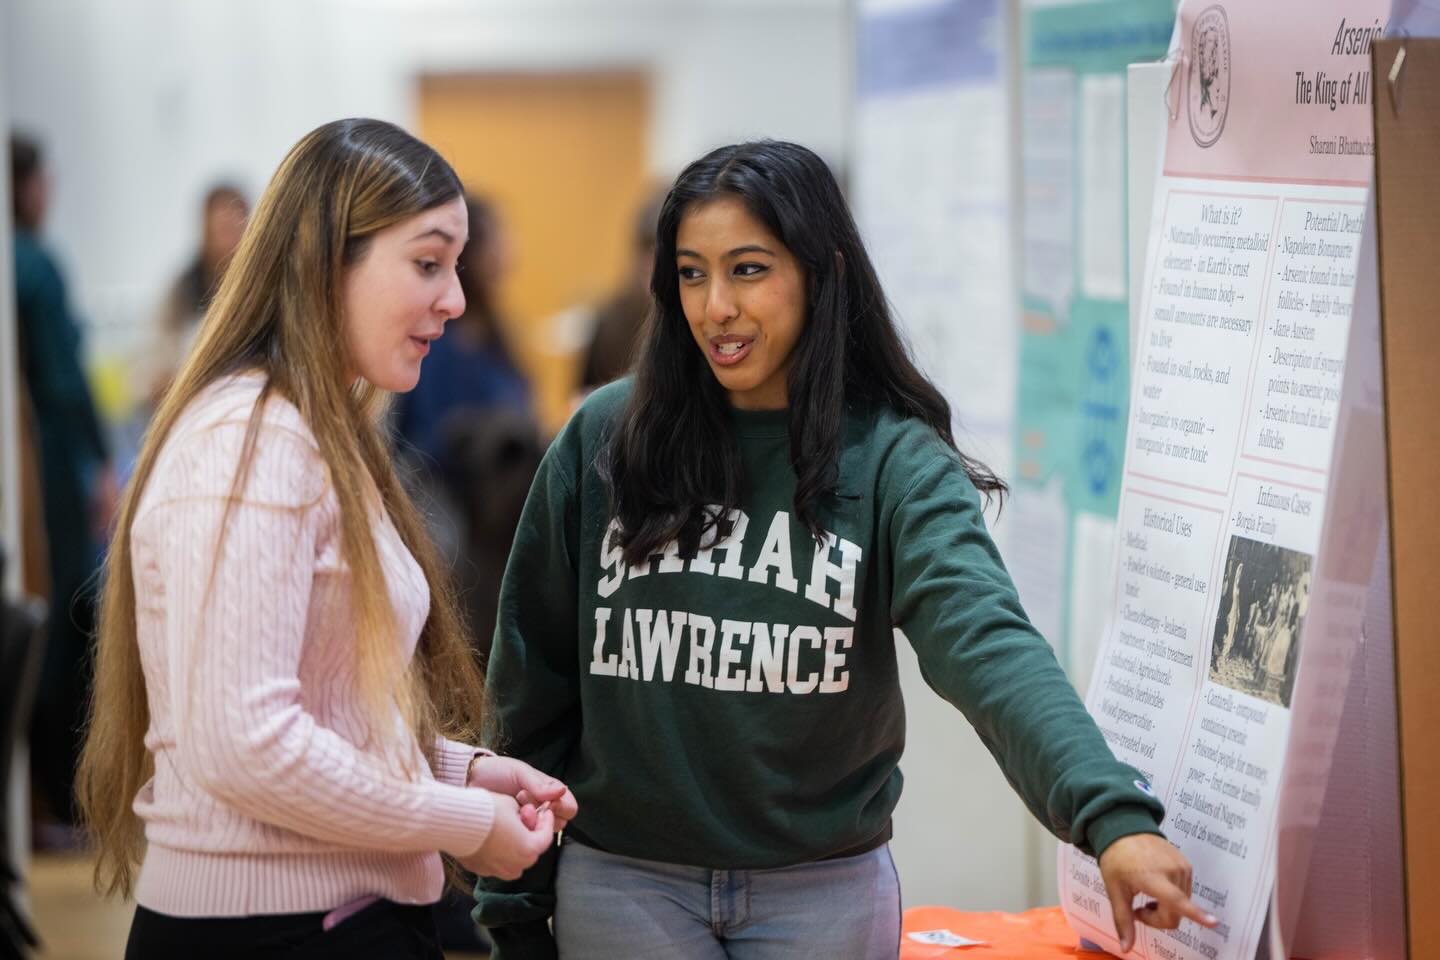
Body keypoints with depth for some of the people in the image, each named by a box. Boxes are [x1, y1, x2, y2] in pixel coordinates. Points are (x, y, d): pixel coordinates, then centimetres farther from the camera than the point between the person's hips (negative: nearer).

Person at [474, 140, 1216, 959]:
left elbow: (989, 644, -23)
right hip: (626, 884, 1)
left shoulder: (895, 463, -8)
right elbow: (535, 669, 4)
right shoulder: (604, 440, -2)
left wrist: (1112, 815, -40)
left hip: (825, 891, -1)